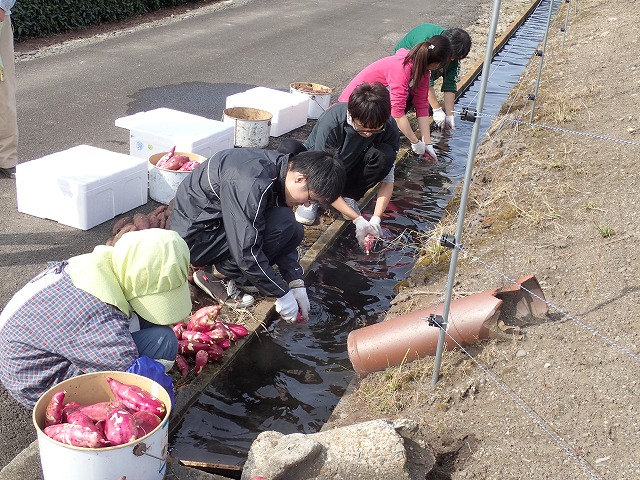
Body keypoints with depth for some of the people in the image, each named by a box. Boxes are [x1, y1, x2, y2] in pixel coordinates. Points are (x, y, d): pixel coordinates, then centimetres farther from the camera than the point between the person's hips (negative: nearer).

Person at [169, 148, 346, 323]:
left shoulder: (279, 167, -4)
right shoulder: (251, 185, -33)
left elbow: (284, 236, 4)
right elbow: (246, 253, -30)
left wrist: (296, 284, -2)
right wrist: (282, 294, -20)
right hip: (192, 237, -9)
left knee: (294, 232, 2)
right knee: (282, 223, -23)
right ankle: (214, 274, -9)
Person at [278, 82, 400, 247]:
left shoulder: (388, 127, -24)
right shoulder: (331, 122, -34)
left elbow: (387, 179, -16)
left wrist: (376, 219, -30)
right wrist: (357, 219, -35)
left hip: (347, 174, 2)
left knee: (385, 155, -30)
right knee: (288, 147, -35)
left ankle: (349, 197, -6)